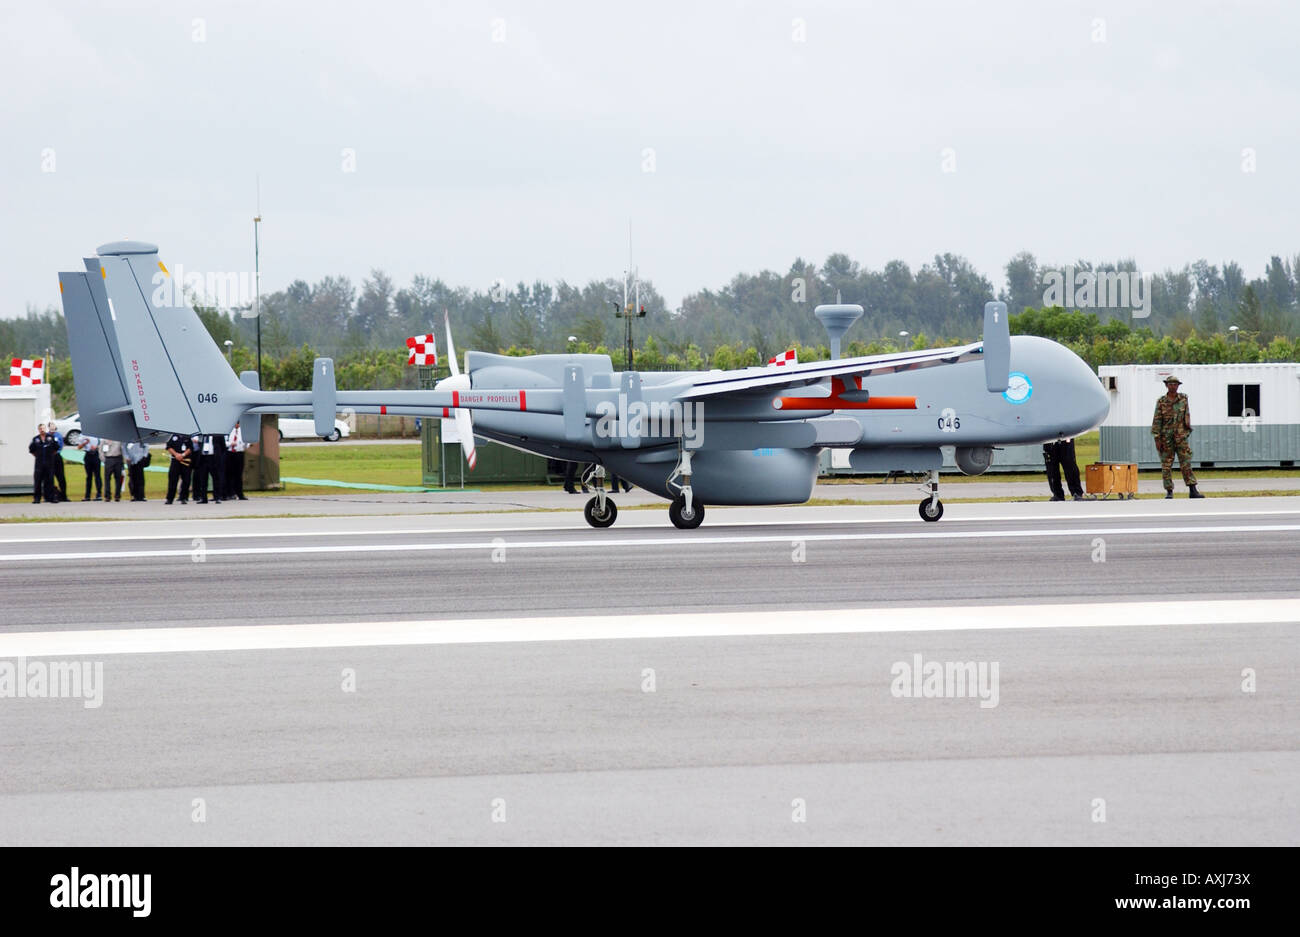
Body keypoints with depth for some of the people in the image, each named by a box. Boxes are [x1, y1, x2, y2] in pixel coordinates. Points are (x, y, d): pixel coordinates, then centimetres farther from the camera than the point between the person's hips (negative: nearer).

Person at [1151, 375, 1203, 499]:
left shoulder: (1183, 399, 5)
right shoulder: (1161, 402, 1)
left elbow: (1187, 416, 12)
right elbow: (1157, 421, -1)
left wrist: (1187, 432, 11)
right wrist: (1157, 439, -6)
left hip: (1181, 436, 1)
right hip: (1166, 436, -1)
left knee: (1186, 463, -4)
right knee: (1166, 465, 1)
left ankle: (1192, 490, -6)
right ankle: (1169, 491, 7)